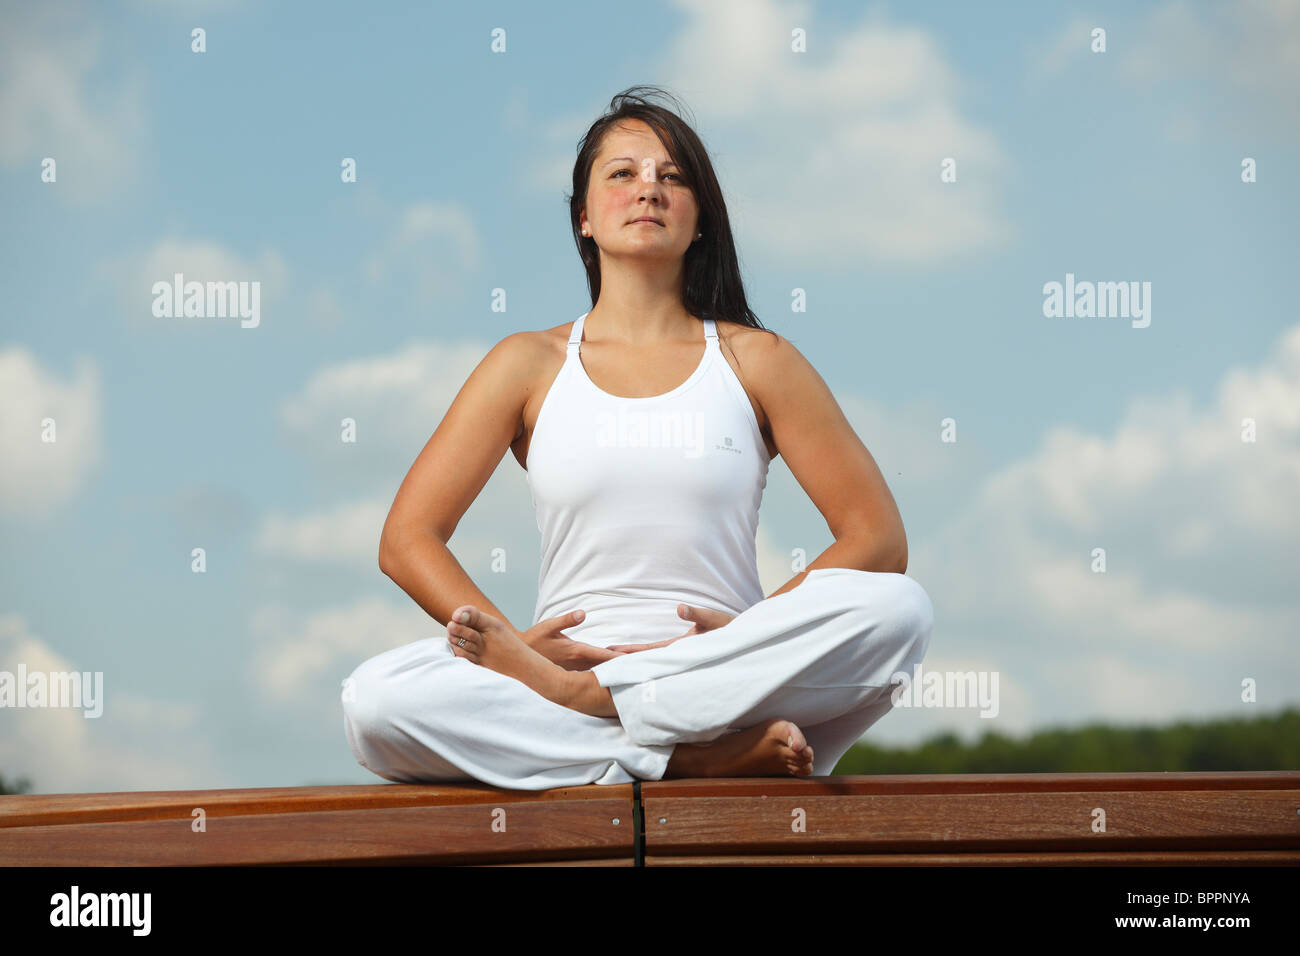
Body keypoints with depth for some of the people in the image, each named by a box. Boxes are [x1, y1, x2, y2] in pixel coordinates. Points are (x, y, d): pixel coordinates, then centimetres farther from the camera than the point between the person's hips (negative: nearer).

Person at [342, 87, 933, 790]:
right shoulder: (530, 364, 11)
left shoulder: (755, 361, 11)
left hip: (722, 677, 1)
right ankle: (697, 756, -29)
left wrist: (753, 632, -10)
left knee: (899, 608, -29)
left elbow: (879, 538, 5)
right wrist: (515, 645, -11)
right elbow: (407, 540, 6)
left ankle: (582, 696, -25)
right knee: (374, 699, -30)